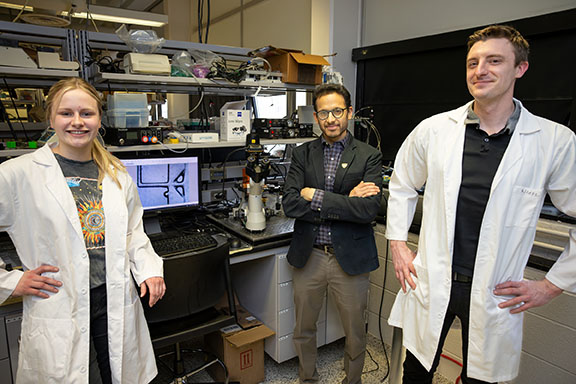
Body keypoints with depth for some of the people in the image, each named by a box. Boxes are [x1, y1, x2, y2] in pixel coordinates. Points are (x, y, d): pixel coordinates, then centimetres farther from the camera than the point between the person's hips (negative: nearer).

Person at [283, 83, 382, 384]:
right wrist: (345, 202, -17)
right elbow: (290, 204, -11)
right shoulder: (302, 154, 2)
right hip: (308, 257, 2)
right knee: (303, 329, 19)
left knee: (355, 332, 16)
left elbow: (369, 209, -18)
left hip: (350, 259, -2)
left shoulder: (368, 156, -4)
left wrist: (316, 196, -19)